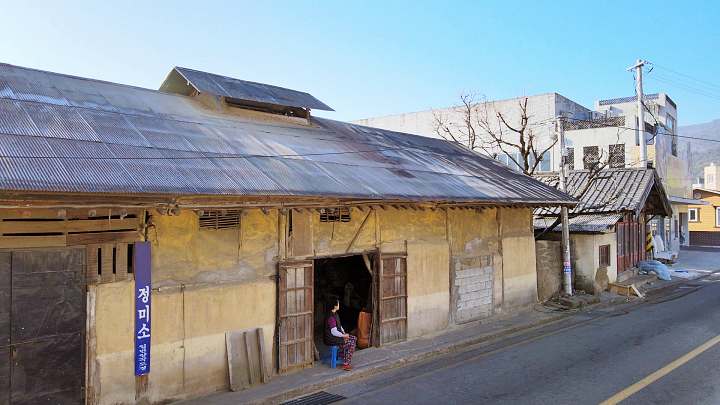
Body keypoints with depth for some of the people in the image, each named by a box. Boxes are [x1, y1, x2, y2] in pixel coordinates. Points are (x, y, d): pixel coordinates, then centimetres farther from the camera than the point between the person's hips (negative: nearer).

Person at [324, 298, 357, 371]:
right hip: (332, 339, -10)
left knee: (354, 338, 3)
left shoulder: (335, 314, 7)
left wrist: (344, 333, 4)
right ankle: (346, 364, -5)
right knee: (351, 343, -13)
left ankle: (346, 361, 8)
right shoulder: (331, 317, -25)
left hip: (337, 335, 10)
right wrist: (344, 335, -14)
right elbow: (334, 332, -25)